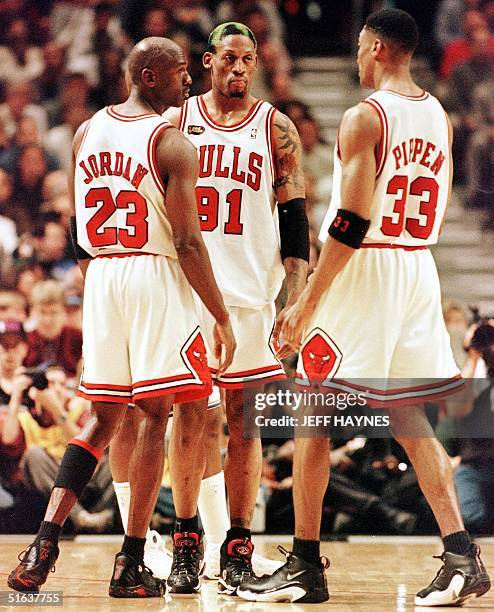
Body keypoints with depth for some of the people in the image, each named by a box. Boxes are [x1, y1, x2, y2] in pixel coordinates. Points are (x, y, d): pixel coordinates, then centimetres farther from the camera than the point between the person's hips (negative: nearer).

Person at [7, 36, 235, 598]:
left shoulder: (87, 133, 11)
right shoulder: (172, 143, -9)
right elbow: (188, 244, -12)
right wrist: (222, 318, -8)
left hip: (101, 278, 6)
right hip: (155, 278, -6)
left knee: (102, 417, 13)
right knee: (155, 416, 0)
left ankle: (45, 541, 0)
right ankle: (130, 564, 0)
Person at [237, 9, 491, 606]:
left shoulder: (364, 117, -13)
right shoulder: (439, 118, 10)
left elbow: (352, 222, -19)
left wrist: (308, 301, -16)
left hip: (363, 270, -7)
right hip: (420, 268, 7)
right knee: (411, 419, 12)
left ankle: (305, 566, 2)